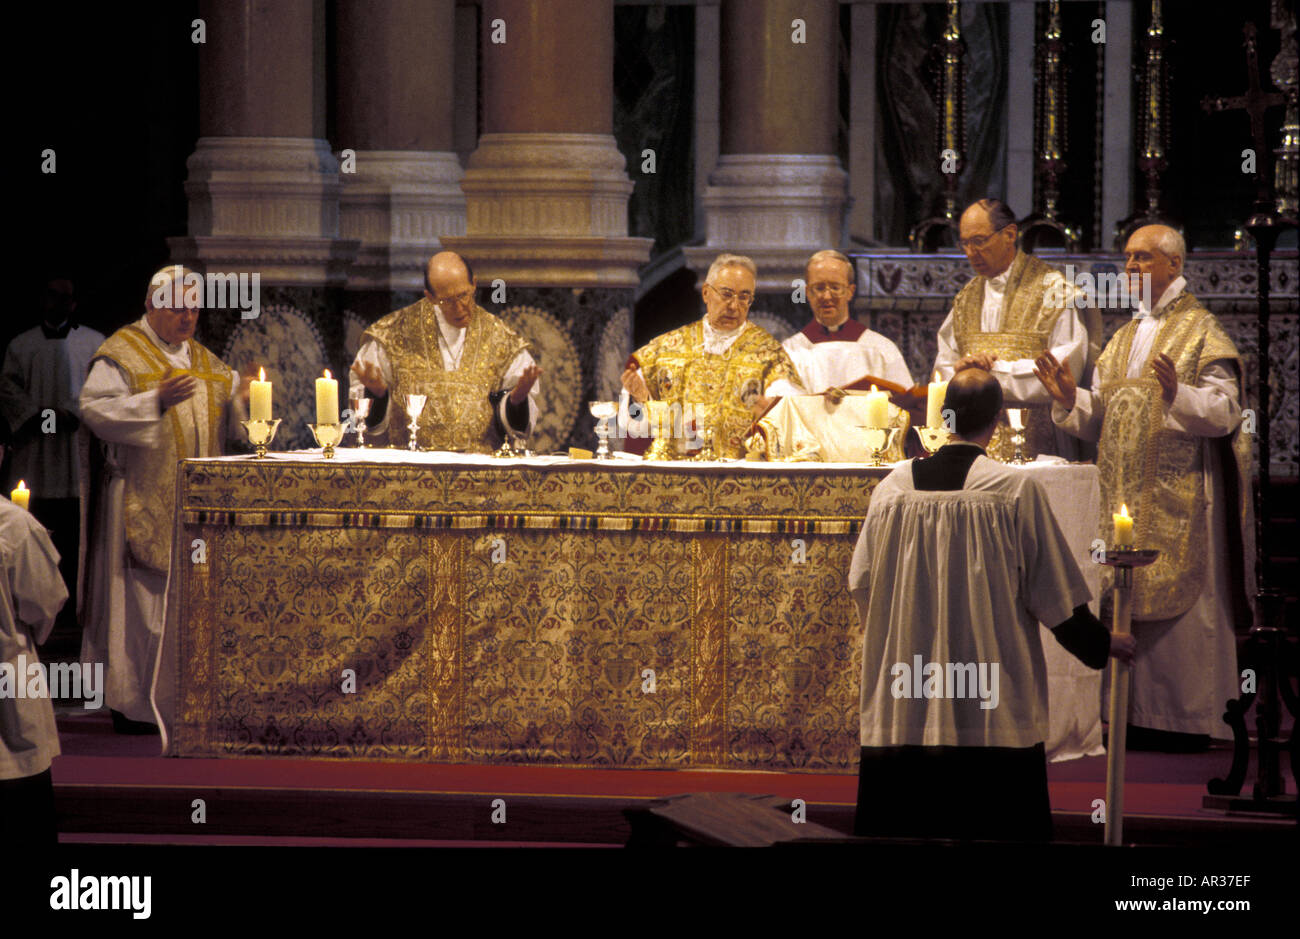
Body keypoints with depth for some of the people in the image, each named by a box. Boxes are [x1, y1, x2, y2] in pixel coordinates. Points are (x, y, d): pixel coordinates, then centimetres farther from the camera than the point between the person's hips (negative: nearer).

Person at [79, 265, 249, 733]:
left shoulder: (202, 358, 18)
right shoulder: (122, 353, -3)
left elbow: (223, 424, 20)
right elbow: (96, 409, -15)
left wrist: (241, 400, -1)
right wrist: (156, 401, -25)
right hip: (144, 498, -7)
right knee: (142, 599, -7)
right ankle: (134, 705, -3)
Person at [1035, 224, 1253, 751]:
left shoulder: (1201, 332, -4)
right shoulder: (1125, 337, 18)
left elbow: (1225, 411, -13)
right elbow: (1102, 420, 16)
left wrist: (1177, 394, -29)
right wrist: (1070, 400, -2)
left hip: (1178, 499, -7)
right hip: (1125, 498, 7)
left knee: (1176, 605, -6)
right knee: (1127, 603, 4)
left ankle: (1187, 718, -1)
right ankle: (1138, 714, 9)